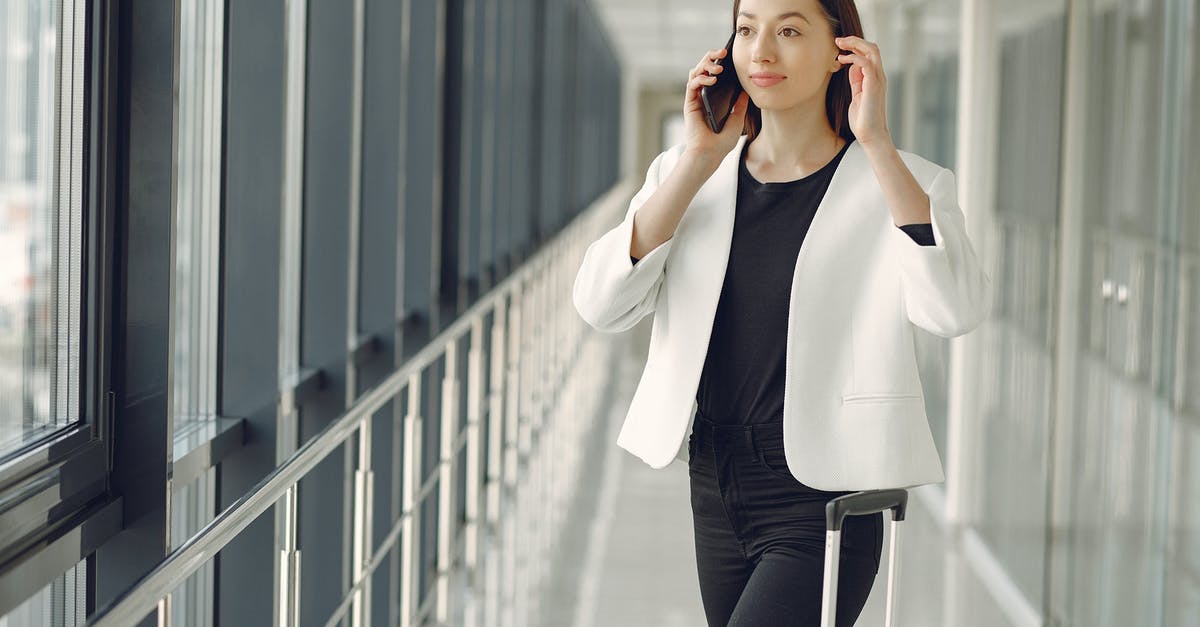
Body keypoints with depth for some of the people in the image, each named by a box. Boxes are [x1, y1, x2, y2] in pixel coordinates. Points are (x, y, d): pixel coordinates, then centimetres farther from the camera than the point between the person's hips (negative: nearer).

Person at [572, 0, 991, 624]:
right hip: (716, 495, 5)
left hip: (821, 507, -5)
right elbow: (601, 304, -8)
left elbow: (955, 308, -25)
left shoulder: (894, 181, -5)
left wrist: (877, 143, -25)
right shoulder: (687, 174, 6)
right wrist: (700, 160, -10)